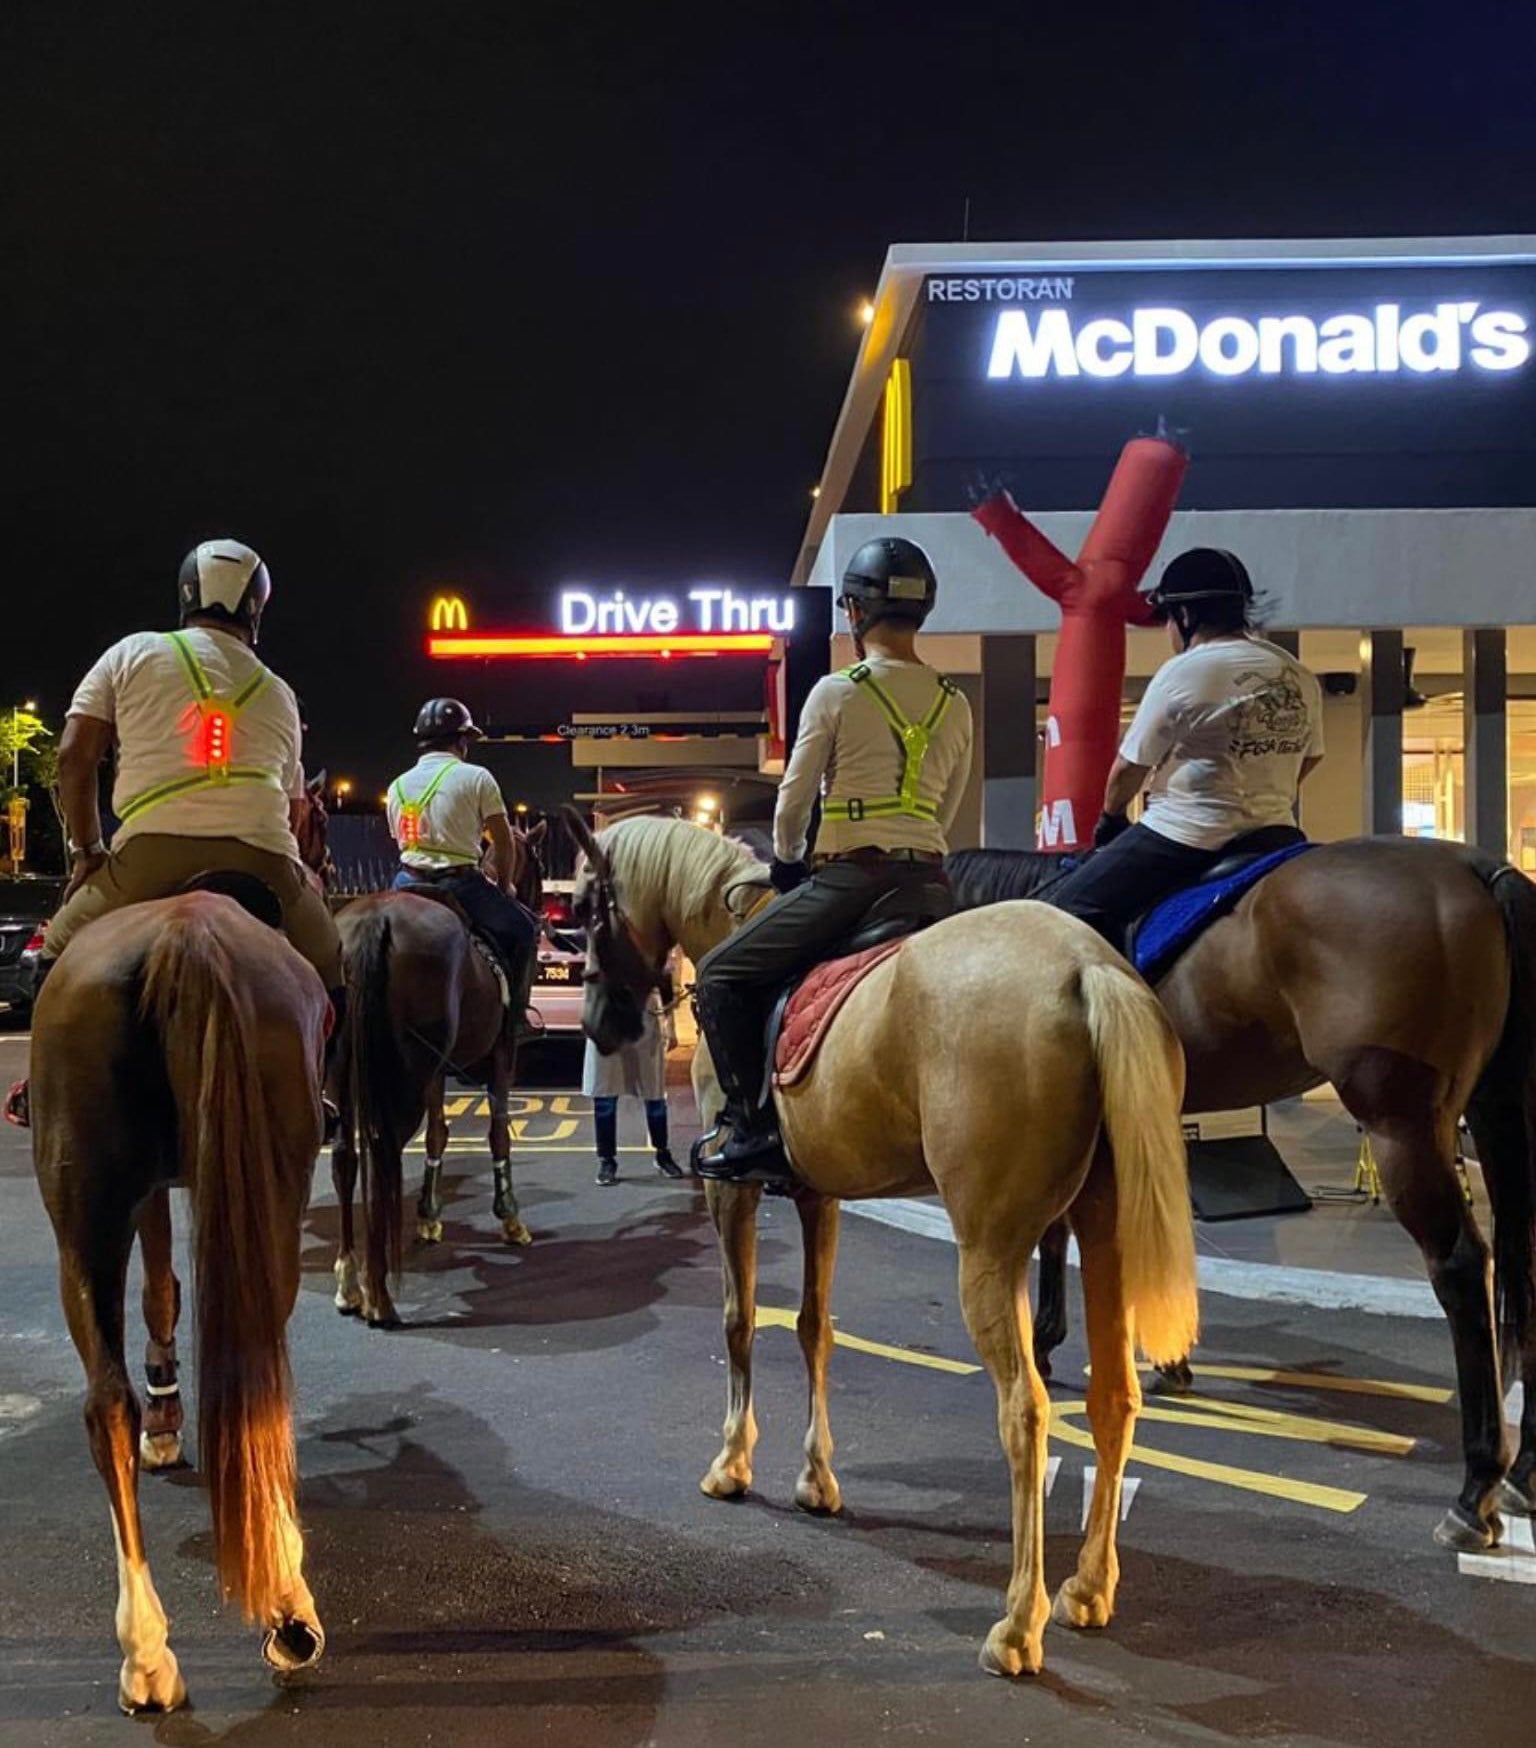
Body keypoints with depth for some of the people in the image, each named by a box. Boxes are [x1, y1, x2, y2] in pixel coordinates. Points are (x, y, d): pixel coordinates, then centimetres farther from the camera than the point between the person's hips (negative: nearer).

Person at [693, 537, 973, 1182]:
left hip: (851, 875, -6)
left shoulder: (837, 692, -5)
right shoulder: (956, 705, 11)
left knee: (721, 974, 7)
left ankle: (753, 1126, -3)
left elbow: (794, 799, 1)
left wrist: (786, 863, 18)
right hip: (929, 878, 6)